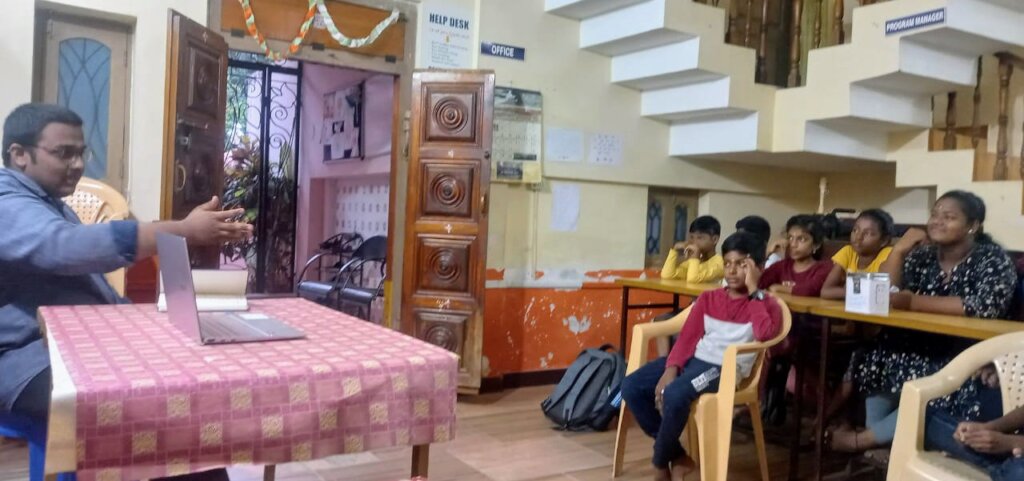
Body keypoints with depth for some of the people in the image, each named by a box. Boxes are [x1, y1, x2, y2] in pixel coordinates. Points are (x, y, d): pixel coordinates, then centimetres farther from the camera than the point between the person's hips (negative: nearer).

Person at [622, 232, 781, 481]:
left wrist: (753, 291, -12)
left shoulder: (765, 303, 2)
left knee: (674, 395, -34)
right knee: (631, 386, -11)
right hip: (695, 359, 6)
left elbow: (765, 333, -21)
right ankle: (677, 456, 2)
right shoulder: (708, 298, 15)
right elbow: (687, 337, 8)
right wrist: (671, 369, -9)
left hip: (726, 367, -6)